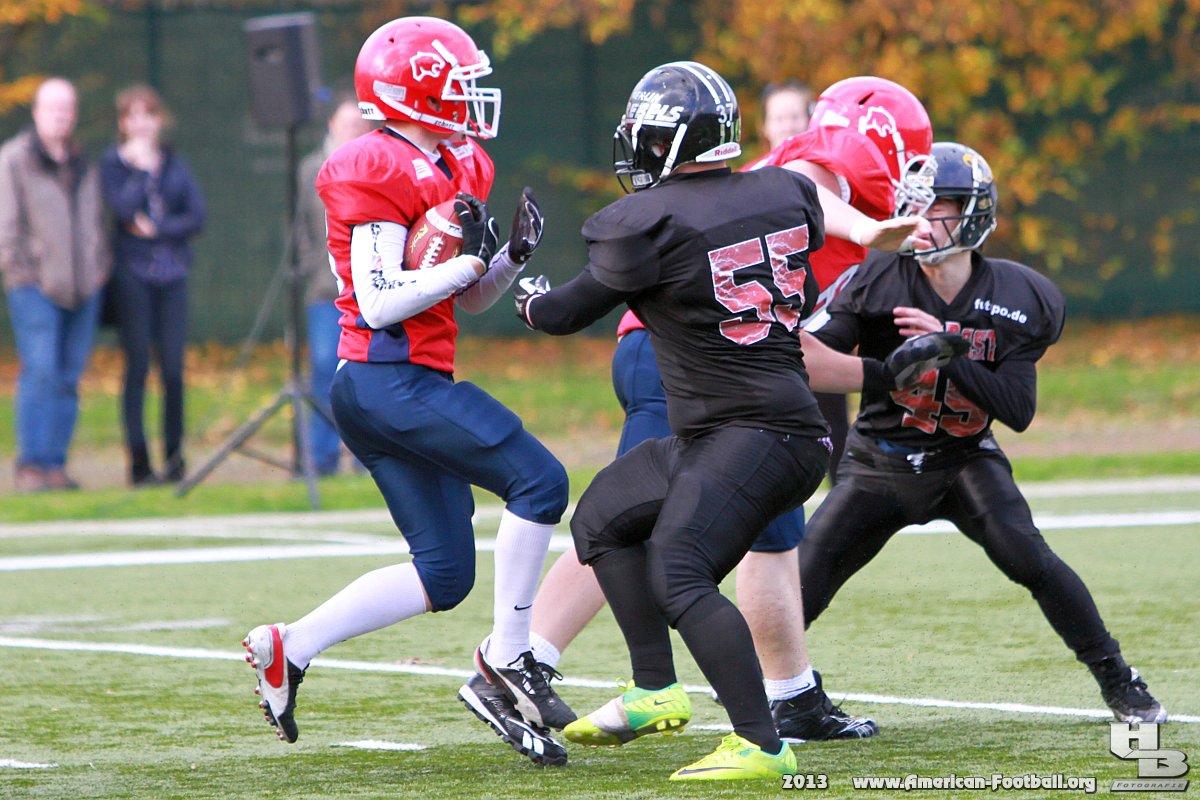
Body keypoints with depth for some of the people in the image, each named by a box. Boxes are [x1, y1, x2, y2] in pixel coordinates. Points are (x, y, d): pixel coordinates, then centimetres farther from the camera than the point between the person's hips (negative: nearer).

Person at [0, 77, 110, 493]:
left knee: (69, 377, 3)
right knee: (40, 371, -14)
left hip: (82, 286, 5)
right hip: (35, 285, -5)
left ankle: (56, 463, 6)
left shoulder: (82, 163, 17)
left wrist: (100, 267, 12)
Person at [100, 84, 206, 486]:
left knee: (173, 367, -3)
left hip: (172, 273, 3)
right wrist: (141, 167, -6)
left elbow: (197, 215, 4)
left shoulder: (175, 163, 14)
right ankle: (139, 463, -4)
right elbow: (124, 207, -13)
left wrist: (156, 229, -7)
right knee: (138, 365, -5)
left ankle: (174, 457, 5)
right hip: (132, 273, -3)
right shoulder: (113, 162, 4)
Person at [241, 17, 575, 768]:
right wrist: (471, 260, -16)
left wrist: (514, 253, 4)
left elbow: (469, 299, 21)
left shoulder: (452, 170, 17)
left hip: (374, 393, 10)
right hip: (392, 381, -10)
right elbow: (380, 302, -18)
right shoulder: (379, 172, -12)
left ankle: (289, 648, 12)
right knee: (540, 480, -15)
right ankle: (506, 665, -9)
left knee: (443, 577, 8)